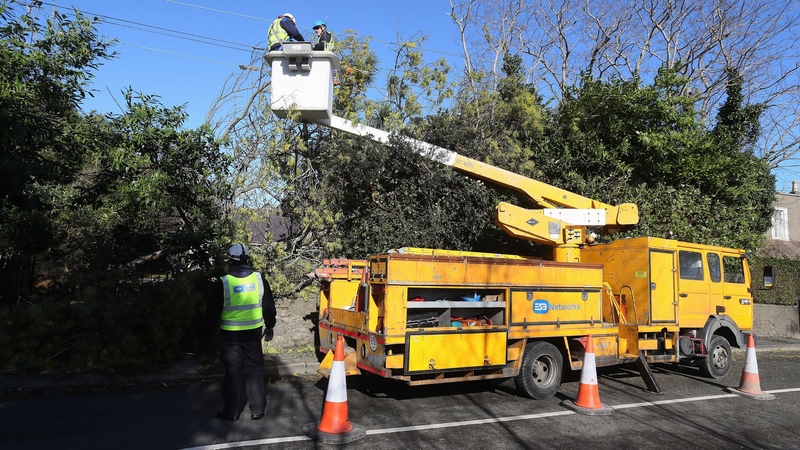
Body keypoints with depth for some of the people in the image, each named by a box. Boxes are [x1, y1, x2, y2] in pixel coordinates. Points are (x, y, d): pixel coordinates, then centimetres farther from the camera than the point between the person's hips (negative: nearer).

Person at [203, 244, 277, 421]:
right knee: (254, 372, 12)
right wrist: (269, 327, 21)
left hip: (230, 336, -2)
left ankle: (232, 411, 17)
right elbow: (269, 308, 7)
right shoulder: (259, 280, -1)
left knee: (232, 373, 9)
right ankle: (257, 410, 17)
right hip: (253, 334, 3)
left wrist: (206, 333, 9)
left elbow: (212, 313, -5)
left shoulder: (223, 284, -10)